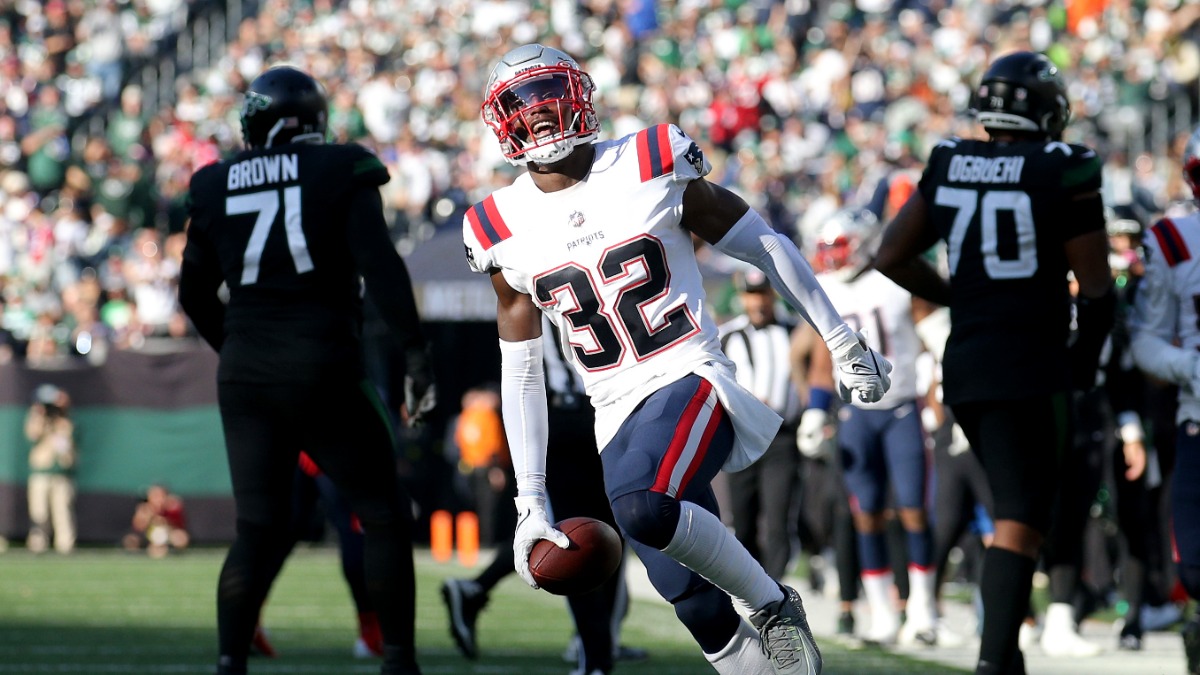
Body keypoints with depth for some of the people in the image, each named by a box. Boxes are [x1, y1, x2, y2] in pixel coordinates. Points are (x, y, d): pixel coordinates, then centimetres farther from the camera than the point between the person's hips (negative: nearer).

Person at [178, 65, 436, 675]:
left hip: (245, 372, 4)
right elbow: (380, 265, -13)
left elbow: (195, 296, 16)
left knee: (258, 528, 7)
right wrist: (415, 353, -10)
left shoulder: (217, 186, 9)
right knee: (384, 515, 10)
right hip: (322, 367, -4)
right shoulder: (340, 173, -3)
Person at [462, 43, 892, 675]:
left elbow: (766, 246, 7)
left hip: (692, 381, -4)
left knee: (642, 508, -33)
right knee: (701, 614, -3)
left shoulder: (652, 168, -2)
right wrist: (531, 501, 7)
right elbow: (521, 374, 12)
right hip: (619, 413, 4)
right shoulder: (505, 231, 6)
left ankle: (773, 602, -13)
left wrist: (842, 342, 11)